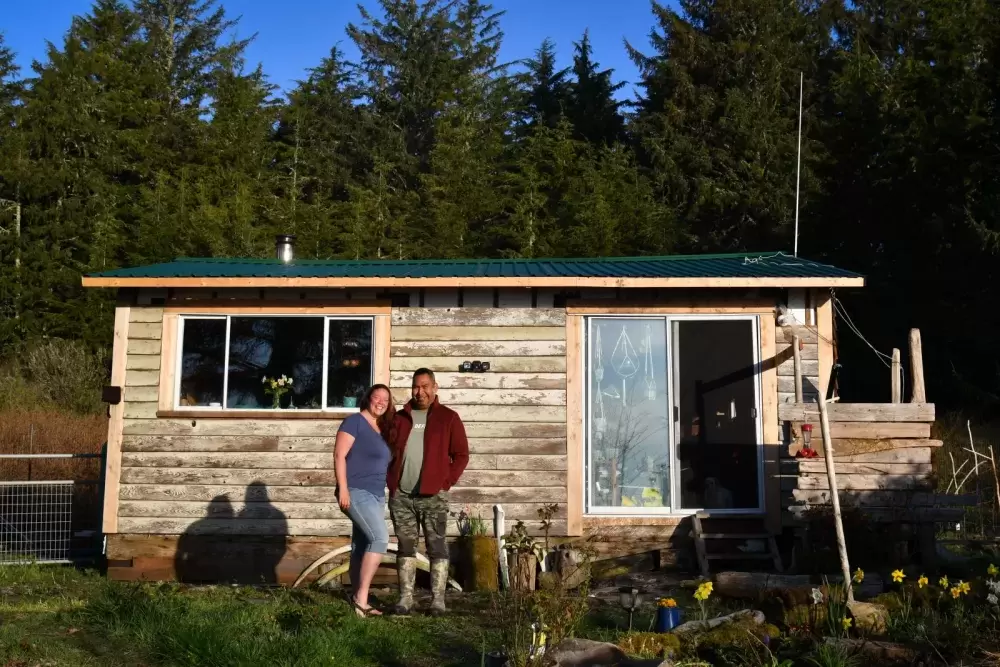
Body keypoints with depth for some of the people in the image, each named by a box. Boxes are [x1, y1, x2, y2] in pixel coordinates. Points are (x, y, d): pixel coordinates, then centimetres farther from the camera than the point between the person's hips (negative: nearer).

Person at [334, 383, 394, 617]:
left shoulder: (381, 429, 17)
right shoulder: (355, 421, -6)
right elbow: (339, 455, -12)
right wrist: (343, 488, -19)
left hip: (377, 496, 8)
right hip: (356, 492, -8)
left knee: (362, 546, 11)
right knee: (380, 538, -20)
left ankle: (358, 598, 17)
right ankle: (361, 597, -16)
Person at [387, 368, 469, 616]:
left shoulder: (448, 418, 3)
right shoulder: (400, 418, 12)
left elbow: (461, 455, 3)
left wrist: (446, 481, -6)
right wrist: (391, 481, 6)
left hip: (433, 496, -3)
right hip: (400, 496, 3)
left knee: (437, 547, -1)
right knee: (405, 546, 8)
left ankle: (438, 599, 3)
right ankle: (405, 597, 15)